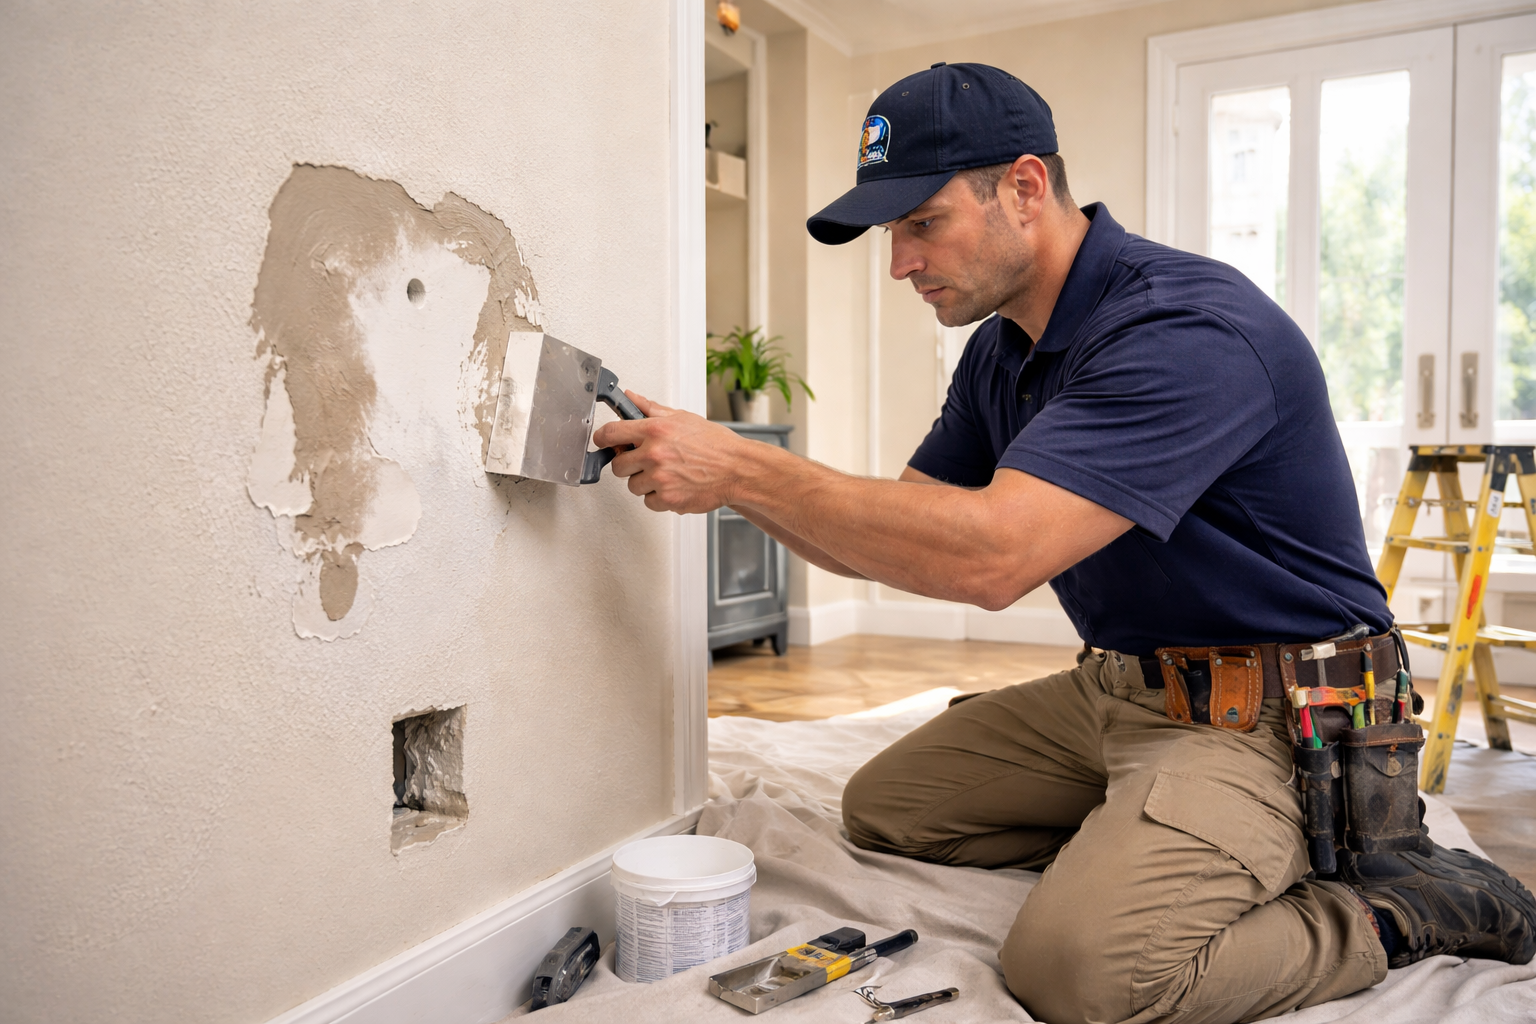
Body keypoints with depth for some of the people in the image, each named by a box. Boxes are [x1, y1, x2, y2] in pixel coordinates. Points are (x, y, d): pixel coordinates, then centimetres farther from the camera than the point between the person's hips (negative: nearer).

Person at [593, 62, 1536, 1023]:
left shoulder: (1187, 328, -25)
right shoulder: (999, 352, 5)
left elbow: (990, 555, -36)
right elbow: (895, 540, 6)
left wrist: (741, 466, -30)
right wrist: (733, 476, -10)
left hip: (1265, 717, -8)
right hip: (1114, 690, 9)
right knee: (883, 805, 11)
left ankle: (1400, 906, -3)